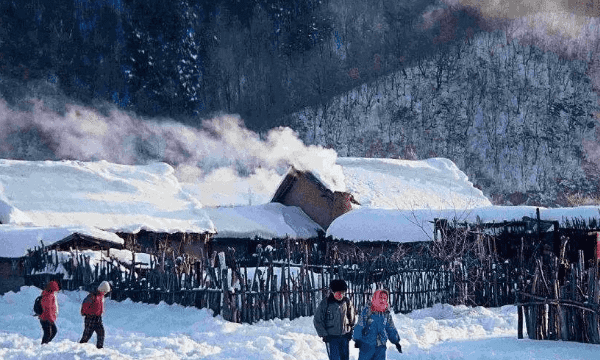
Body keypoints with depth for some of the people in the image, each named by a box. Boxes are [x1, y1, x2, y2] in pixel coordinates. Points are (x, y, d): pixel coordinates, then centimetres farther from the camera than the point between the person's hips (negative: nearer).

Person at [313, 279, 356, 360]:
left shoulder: (347, 302, 1)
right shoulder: (325, 303, -10)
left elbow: (353, 318, 16)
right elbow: (317, 321, -3)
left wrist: (351, 331, 10)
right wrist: (324, 335, -7)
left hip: (345, 337, 4)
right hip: (331, 337, -4)